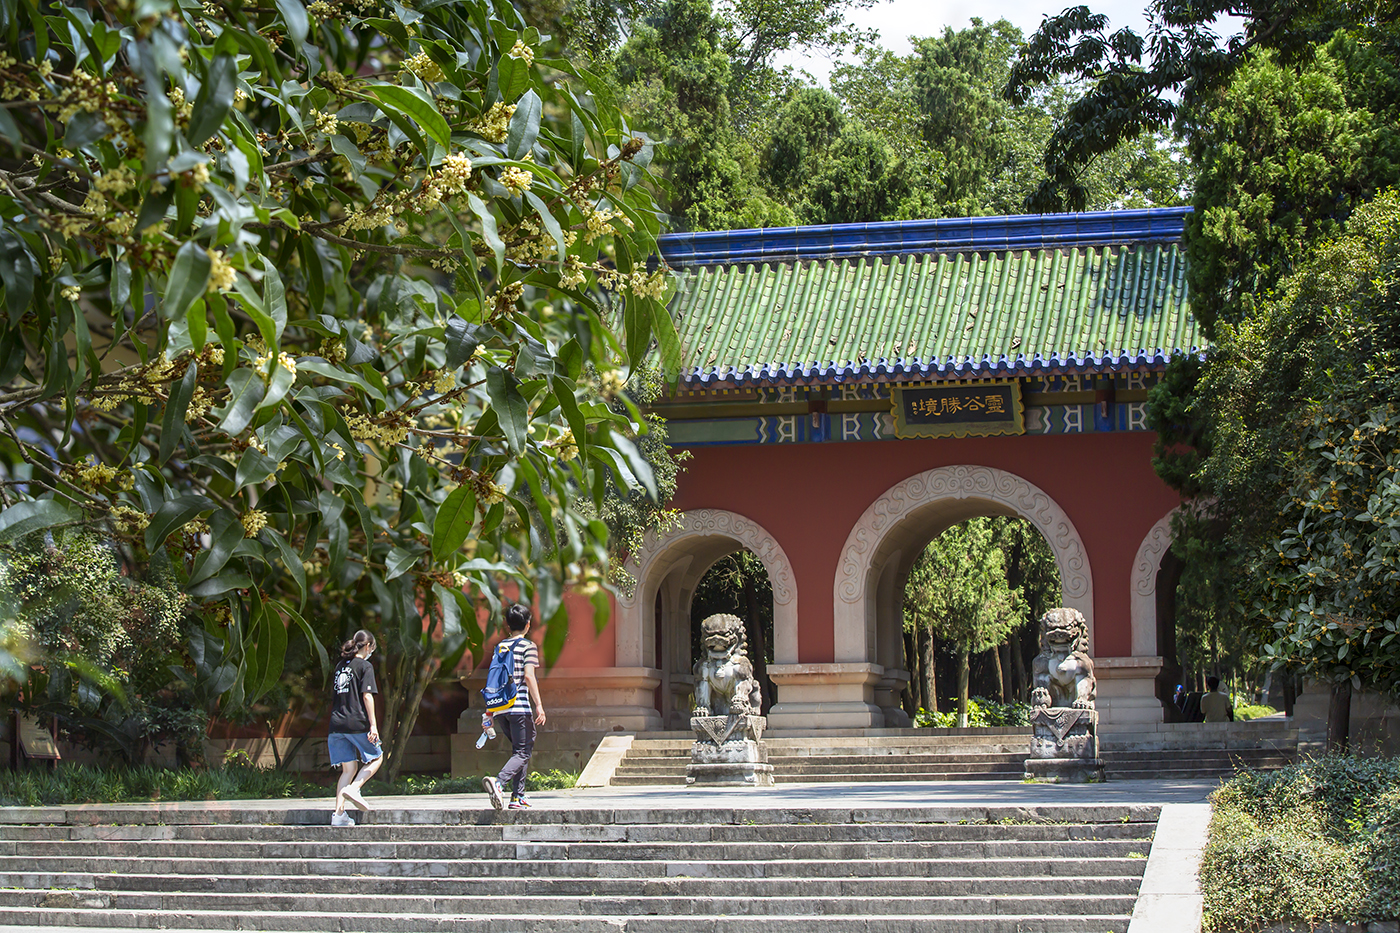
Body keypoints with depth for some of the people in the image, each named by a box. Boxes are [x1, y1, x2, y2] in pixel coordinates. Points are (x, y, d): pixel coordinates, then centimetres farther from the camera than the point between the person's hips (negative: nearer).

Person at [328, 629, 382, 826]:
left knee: (349, 768, 10)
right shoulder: (364, 666, -3)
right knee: (376, 757, 12)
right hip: (357, 722, -6)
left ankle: (339, 814, 0)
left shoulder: (340, 666, 18)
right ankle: (353, 789, -11)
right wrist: (373, 725, -15)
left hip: (336, 723, 6)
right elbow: (367, 696, -11)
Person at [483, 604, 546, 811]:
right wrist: (539, 705, -14)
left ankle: (518, 796, 11)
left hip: (500, 708, 6)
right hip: (520, 706, -6)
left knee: (520, 749, 18)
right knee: (522, 753, -5)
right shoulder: (528, 646, -2)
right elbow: (528, 676, -13)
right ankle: (499, 782, -30)